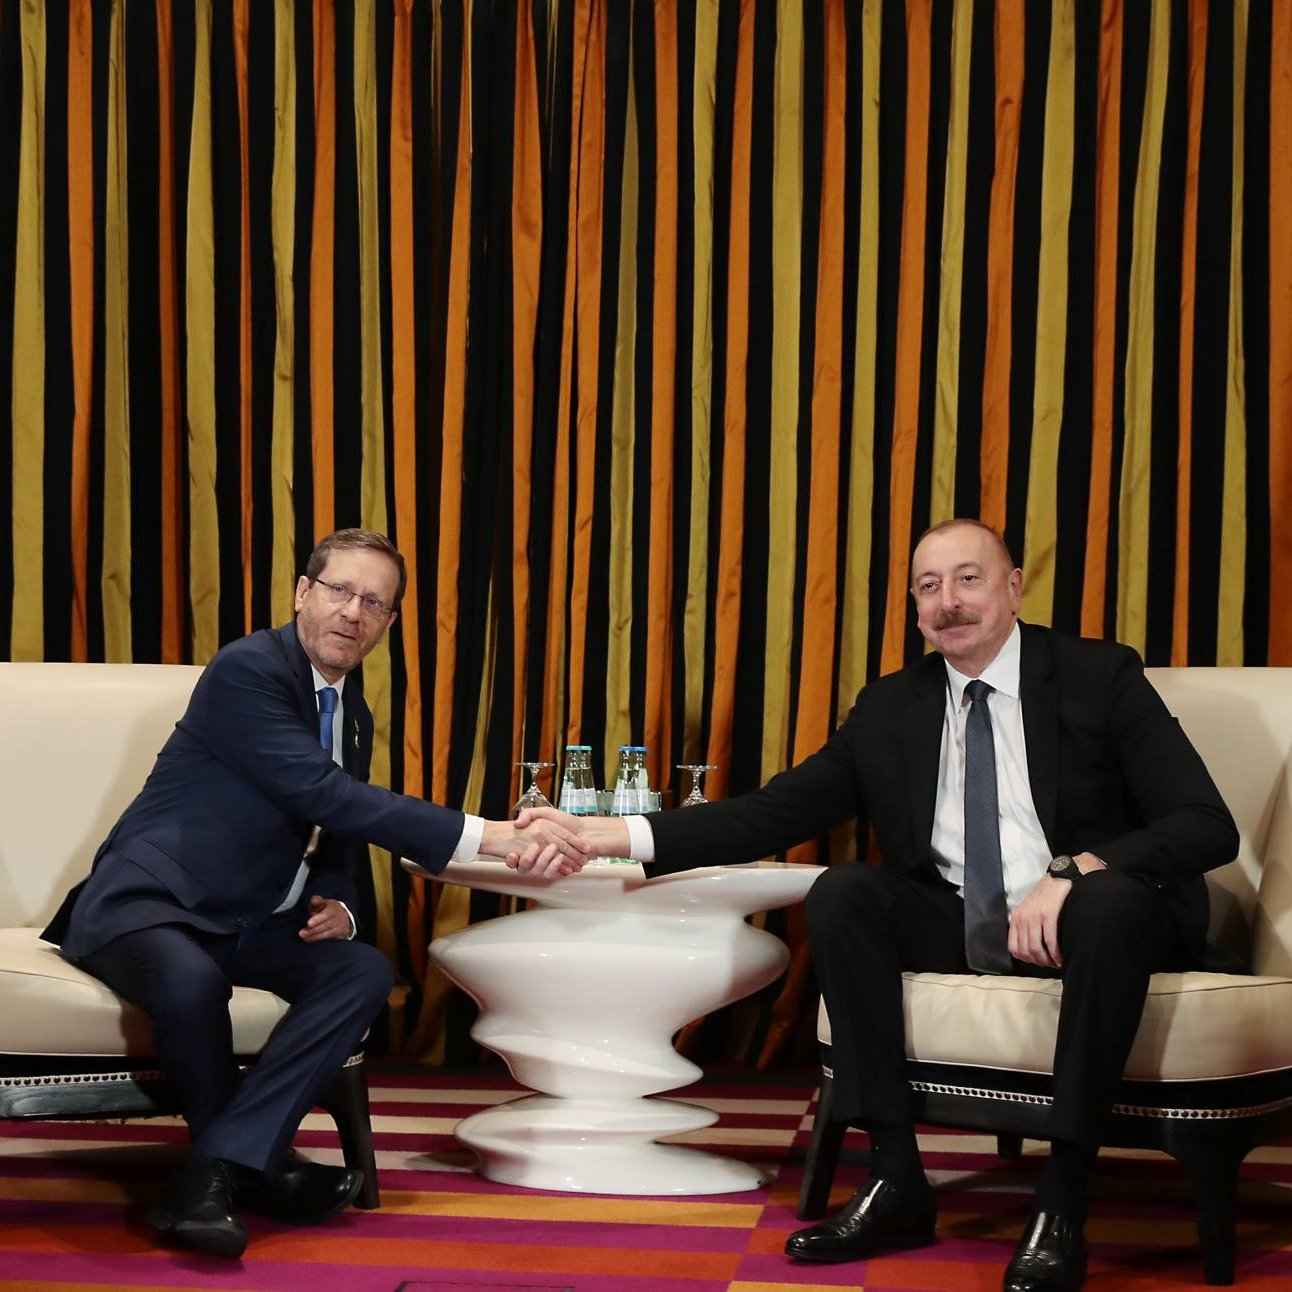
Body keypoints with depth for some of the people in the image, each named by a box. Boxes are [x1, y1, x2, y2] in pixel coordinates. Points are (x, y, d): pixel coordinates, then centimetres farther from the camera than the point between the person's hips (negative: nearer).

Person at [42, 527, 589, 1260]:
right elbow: (327, 796, -28)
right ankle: (254, 1165, -12)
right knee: (191, 979, -39)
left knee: (365, 972, -20)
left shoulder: (354, 714, 12)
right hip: (147, 900, -7)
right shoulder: (248, 670, -16)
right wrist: (490, 837, -33)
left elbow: (340, 841, 22)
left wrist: (339, 907, -5)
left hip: (247, 924, 8)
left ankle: (215, 1171, -25)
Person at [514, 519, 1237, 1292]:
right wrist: (618, 835, -13)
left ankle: (1062, 1204, -28)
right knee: (843, 892, -21)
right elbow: (774, 813, 0)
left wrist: (1075, 870, -29)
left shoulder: (1101, 677, -4)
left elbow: (1208, 825, -13)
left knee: (1110, 903, -36)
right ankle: (896, 1180, -17)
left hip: (1087, 916, -4)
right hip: (959, 929, 4)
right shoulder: (891, 709, 7)